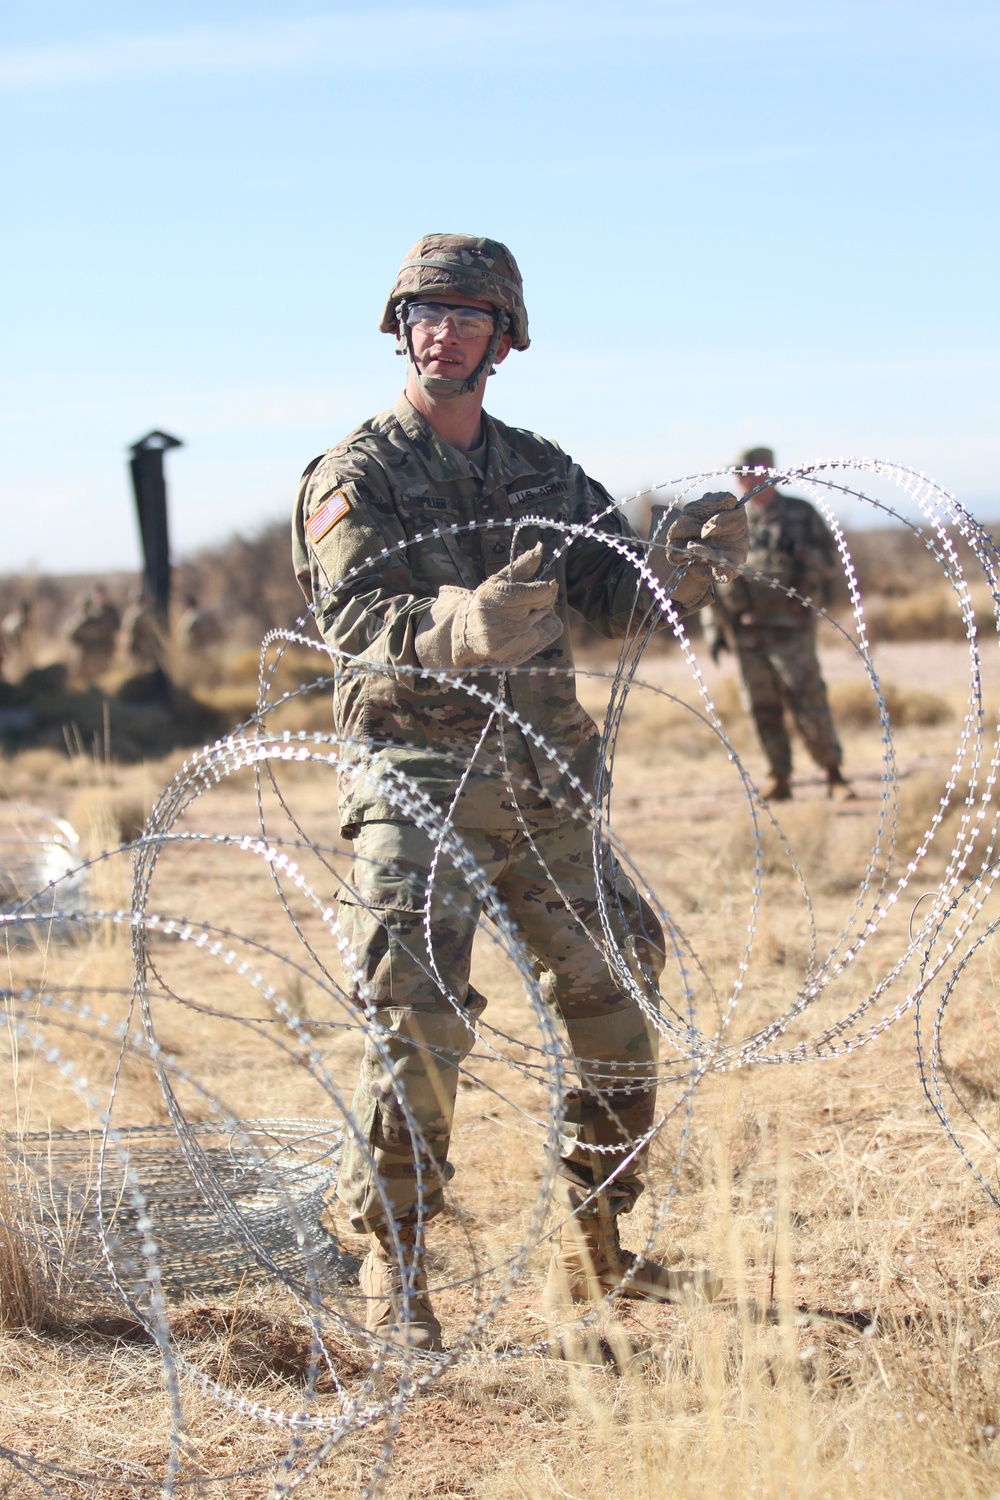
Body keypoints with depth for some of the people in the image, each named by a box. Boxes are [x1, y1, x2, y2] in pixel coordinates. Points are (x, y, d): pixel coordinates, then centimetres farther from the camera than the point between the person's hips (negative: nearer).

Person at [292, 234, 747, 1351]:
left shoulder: (543, 473, 14)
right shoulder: (355, 477, -3)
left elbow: (615, 596, 6)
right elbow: (359, 620, -19)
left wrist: (686, 563, -17)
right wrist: (467, 625, -39)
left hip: (540, 777, 6)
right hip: (417, 778, -5)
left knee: (616, 999, 7)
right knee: (418, 1016, -14)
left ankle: (595, 1254, 22)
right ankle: (392, 1270, -1)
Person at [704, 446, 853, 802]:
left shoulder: (800, 514, 6)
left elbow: (829, 560, 4)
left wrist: (803, 554, -17)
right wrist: (714, 629, 9)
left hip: (790, 626, -3)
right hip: (746, 632, 3)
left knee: (809, 701, -9)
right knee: (763, 709, 4)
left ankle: (834, 775, -3)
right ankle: (779, 779, 10)